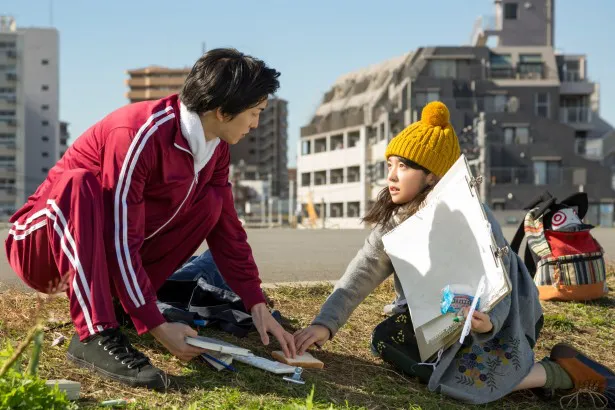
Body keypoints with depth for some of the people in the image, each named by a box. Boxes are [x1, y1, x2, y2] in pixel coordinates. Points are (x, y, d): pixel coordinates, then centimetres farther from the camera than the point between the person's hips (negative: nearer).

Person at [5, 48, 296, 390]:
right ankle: (96, 335, -36)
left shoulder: (216, 147, -5)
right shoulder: (141, 134, -30)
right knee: (78, 184, -37)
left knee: (211, 202, -5)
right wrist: (157, 327, -28)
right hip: (44, 242, -7)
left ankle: (119, 305, -7)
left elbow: (227, 229, 0)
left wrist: (258, 307, -6)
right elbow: (119, 241, -31)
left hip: (104, 252, 7)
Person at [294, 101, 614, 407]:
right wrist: (325, 323, -29)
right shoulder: (393, 219, -8)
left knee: (459, 379, -27)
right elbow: (361, 275, -15)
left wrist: (486, 323, -52)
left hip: (497, 315, -7)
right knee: (386, 340, -6)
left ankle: (563, 371, -6)